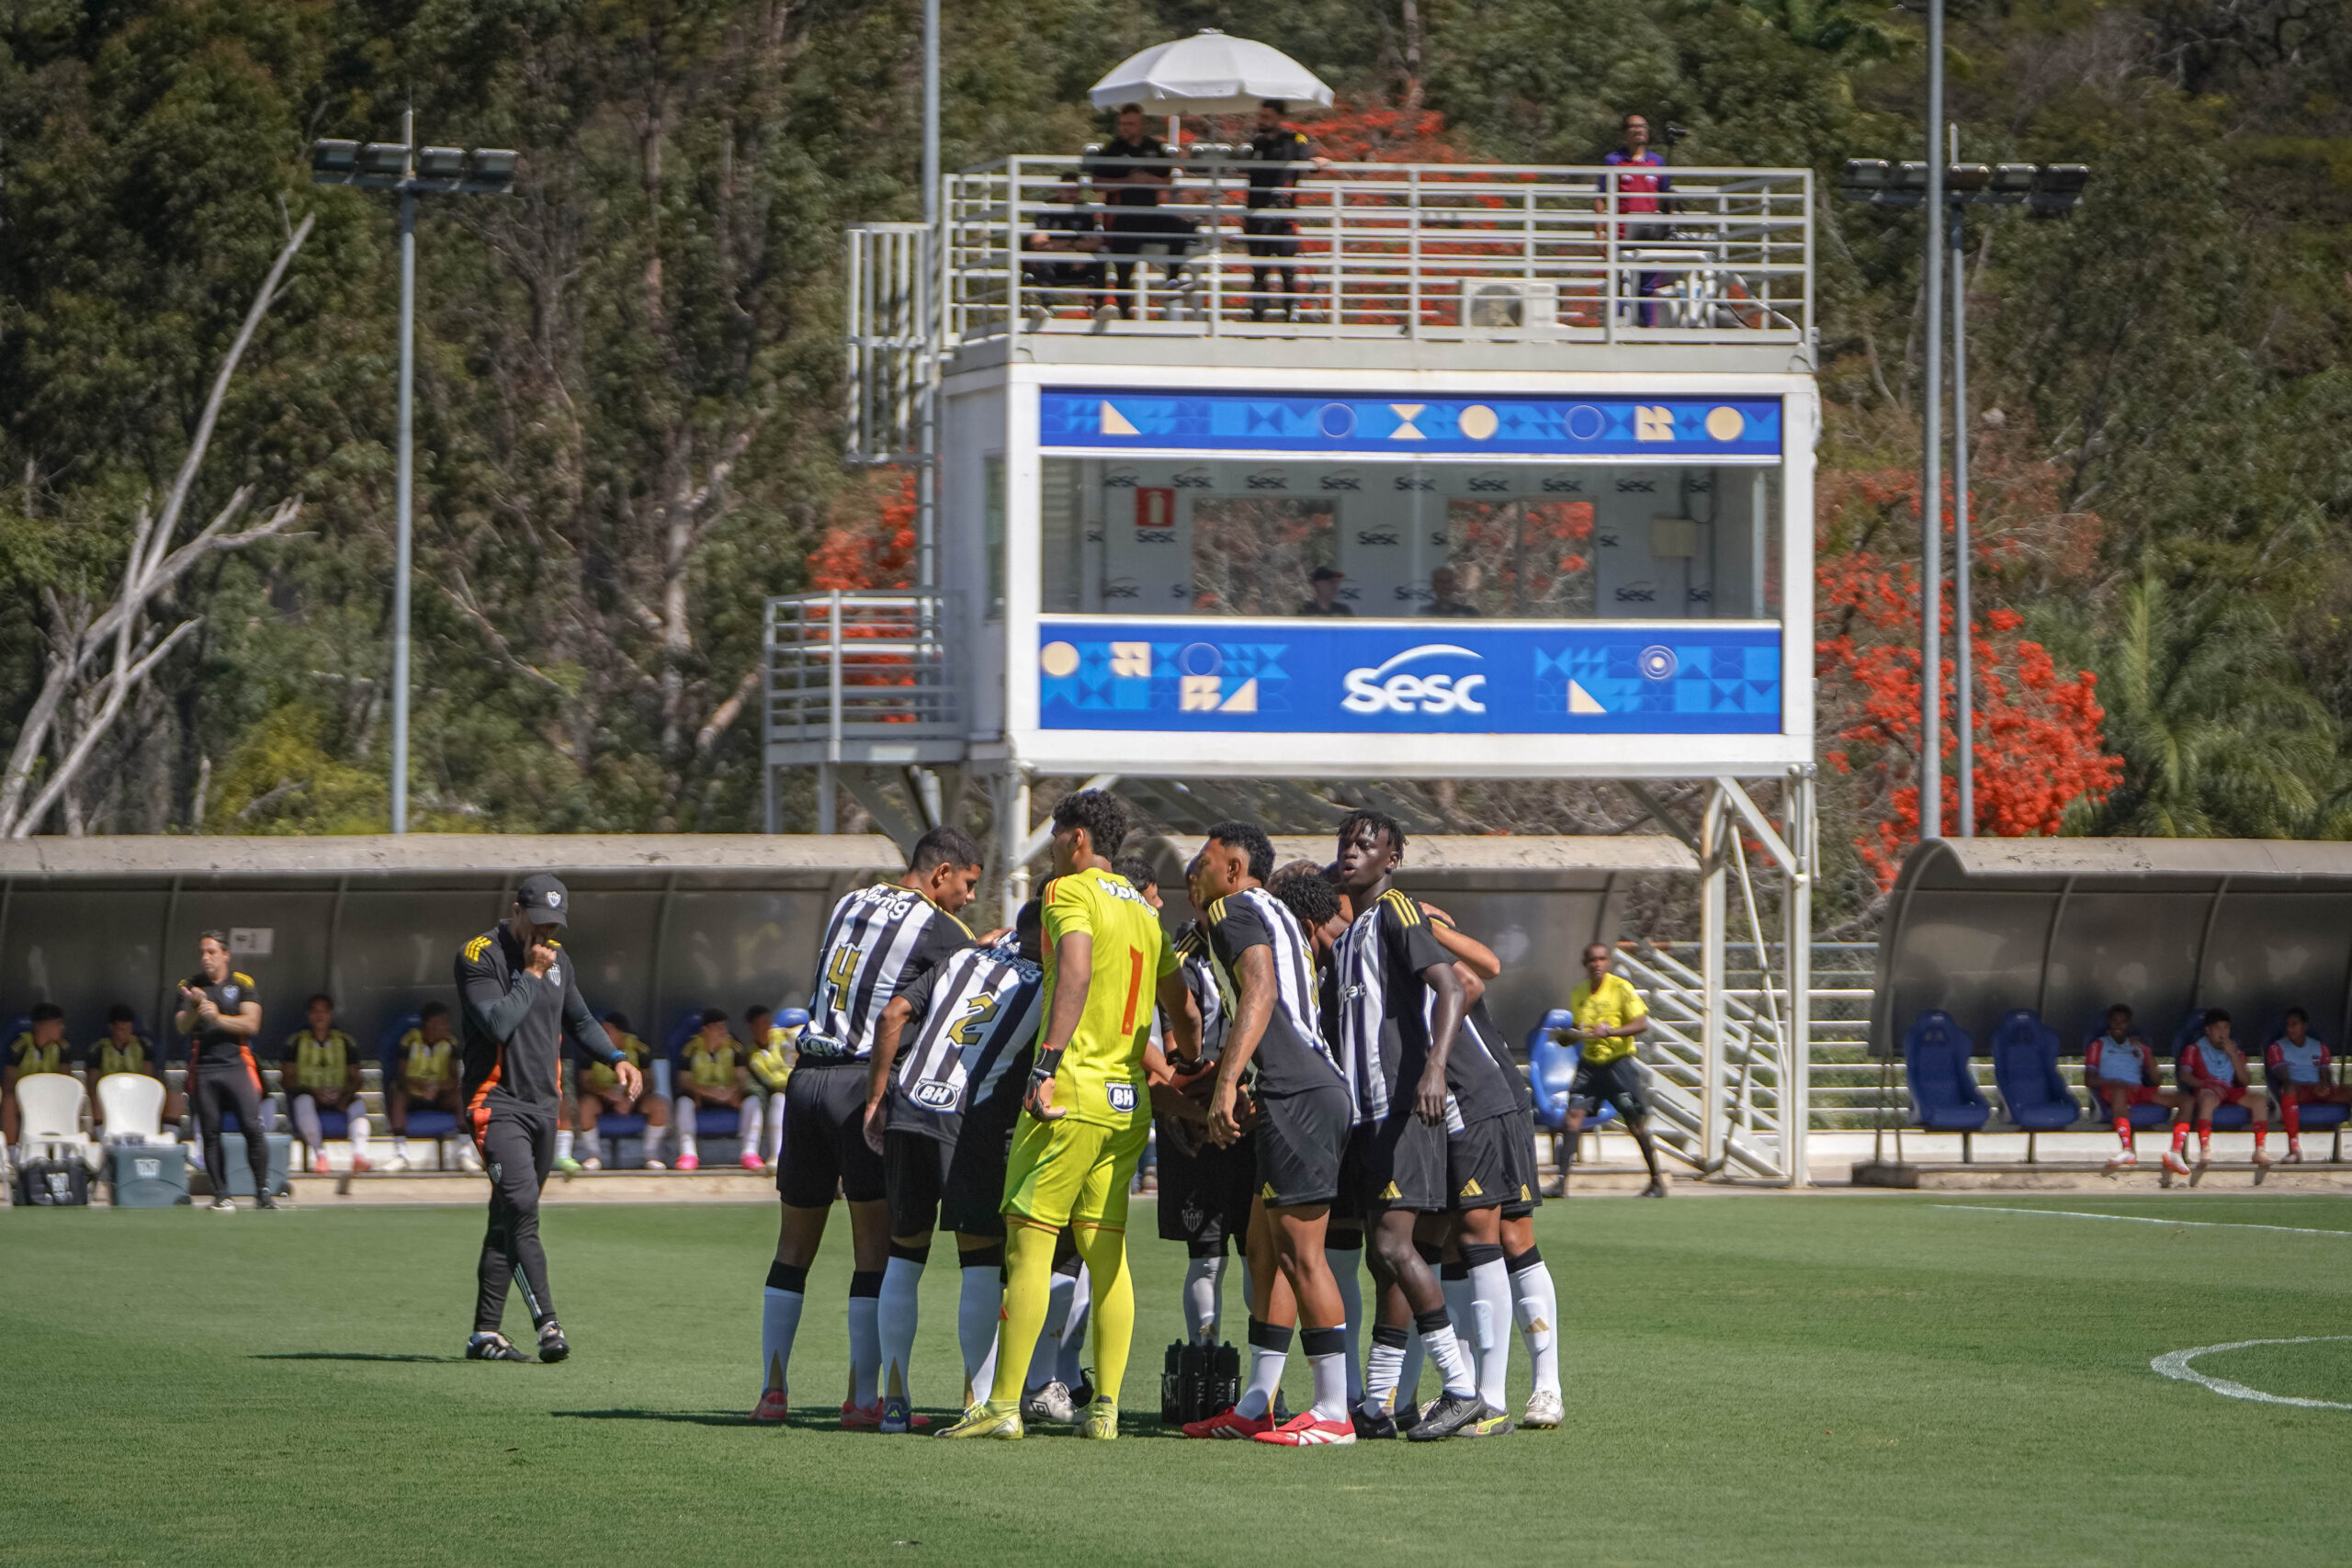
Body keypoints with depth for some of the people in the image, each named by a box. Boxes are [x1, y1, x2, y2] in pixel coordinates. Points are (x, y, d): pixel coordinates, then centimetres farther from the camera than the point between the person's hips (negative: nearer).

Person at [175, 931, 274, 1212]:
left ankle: (263, 1192, -5)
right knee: (211, 1133, 0)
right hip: (203, 1068, 2)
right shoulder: (190, 986, 10)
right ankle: (221, 1195, 4)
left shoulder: (243, 984, 5)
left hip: (237, 1064, -2)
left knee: (253, 1128, -11)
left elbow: (251, 1024, -5)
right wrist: (194, 1009, -21)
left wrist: (218, 1018, -17)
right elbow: (181, 1026, -1)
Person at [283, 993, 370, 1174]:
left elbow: (355, 1079, 11)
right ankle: (319, 1155, -44)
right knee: (304, 1101, -37)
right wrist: (314, 1091, -14)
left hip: (339, 1098, 2)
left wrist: (344, 1095, -12)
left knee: (358, 1103, -30)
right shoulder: (296, 1042, 10)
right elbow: (286, 1079, 2)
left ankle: (360, 1152, -51)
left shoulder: (345, 1042, 15)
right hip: (308, 1093, -1)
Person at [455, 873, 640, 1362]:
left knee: (509, 1219, 8)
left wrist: (615, 1058, 10)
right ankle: (546, 1324, -28)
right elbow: (498, 1024, -21)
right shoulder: (479, 956, -9)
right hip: (497, 1103, -7)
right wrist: (532, 974, -14)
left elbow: (580, 1020, 26)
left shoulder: (558, 960, 14)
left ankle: (485, 1332, 11)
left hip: (543, 1104, 7)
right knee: (521, 1207, -20)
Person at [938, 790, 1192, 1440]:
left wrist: (1047, 1062, -26)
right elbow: (1180, 1008, 22)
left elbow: (1076, 972, -22)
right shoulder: (1144, 911, 18)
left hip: (1072, 1094, -7)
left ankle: (1003, 1405, -7)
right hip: (1130, 1102, 7)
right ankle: (1105, 1408, 5)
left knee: (1029, 1242, -5)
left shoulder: (1069, 892, -5)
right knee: (1107, 1252, 8)